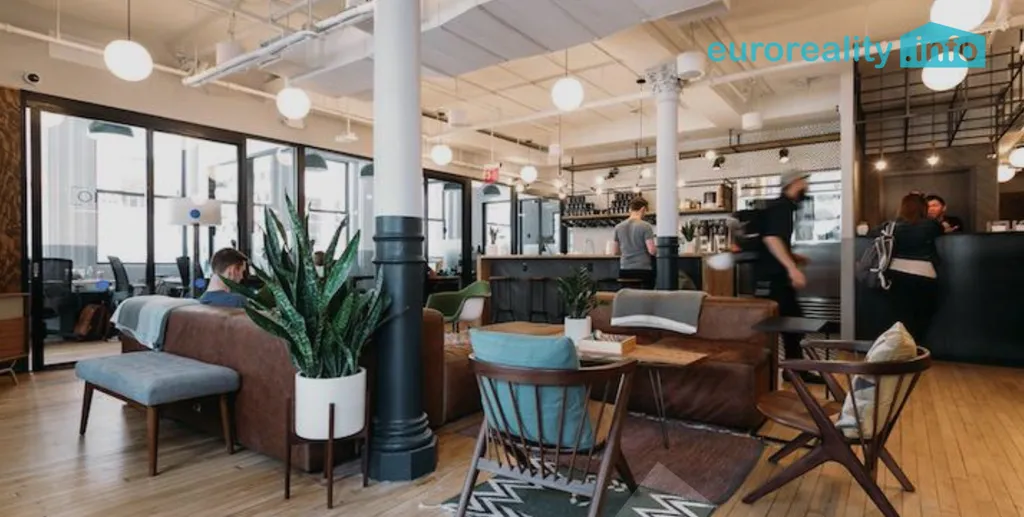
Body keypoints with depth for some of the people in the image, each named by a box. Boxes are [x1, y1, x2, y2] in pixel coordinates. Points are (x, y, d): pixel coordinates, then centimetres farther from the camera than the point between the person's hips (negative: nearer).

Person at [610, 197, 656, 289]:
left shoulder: (618, 227, 6)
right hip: (643, 270, -4)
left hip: (624, 271, 5)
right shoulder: (645, 226, -9)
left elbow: (614, 252, 11)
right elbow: (652, 251, -13)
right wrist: (658, 250, 8)